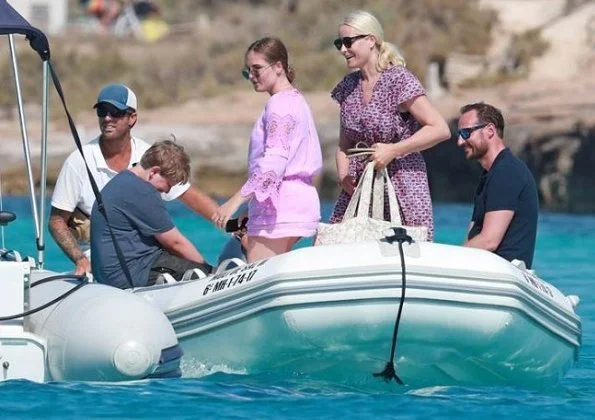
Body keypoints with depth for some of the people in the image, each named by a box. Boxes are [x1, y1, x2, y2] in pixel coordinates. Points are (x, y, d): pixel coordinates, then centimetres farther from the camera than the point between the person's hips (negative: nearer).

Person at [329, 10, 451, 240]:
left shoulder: (399, 81, -9)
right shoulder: (348, 87, 10)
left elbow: (440, 130, -12)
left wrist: (392, 150, -16)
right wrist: (343, 176, -1)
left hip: (402, 191, -6)